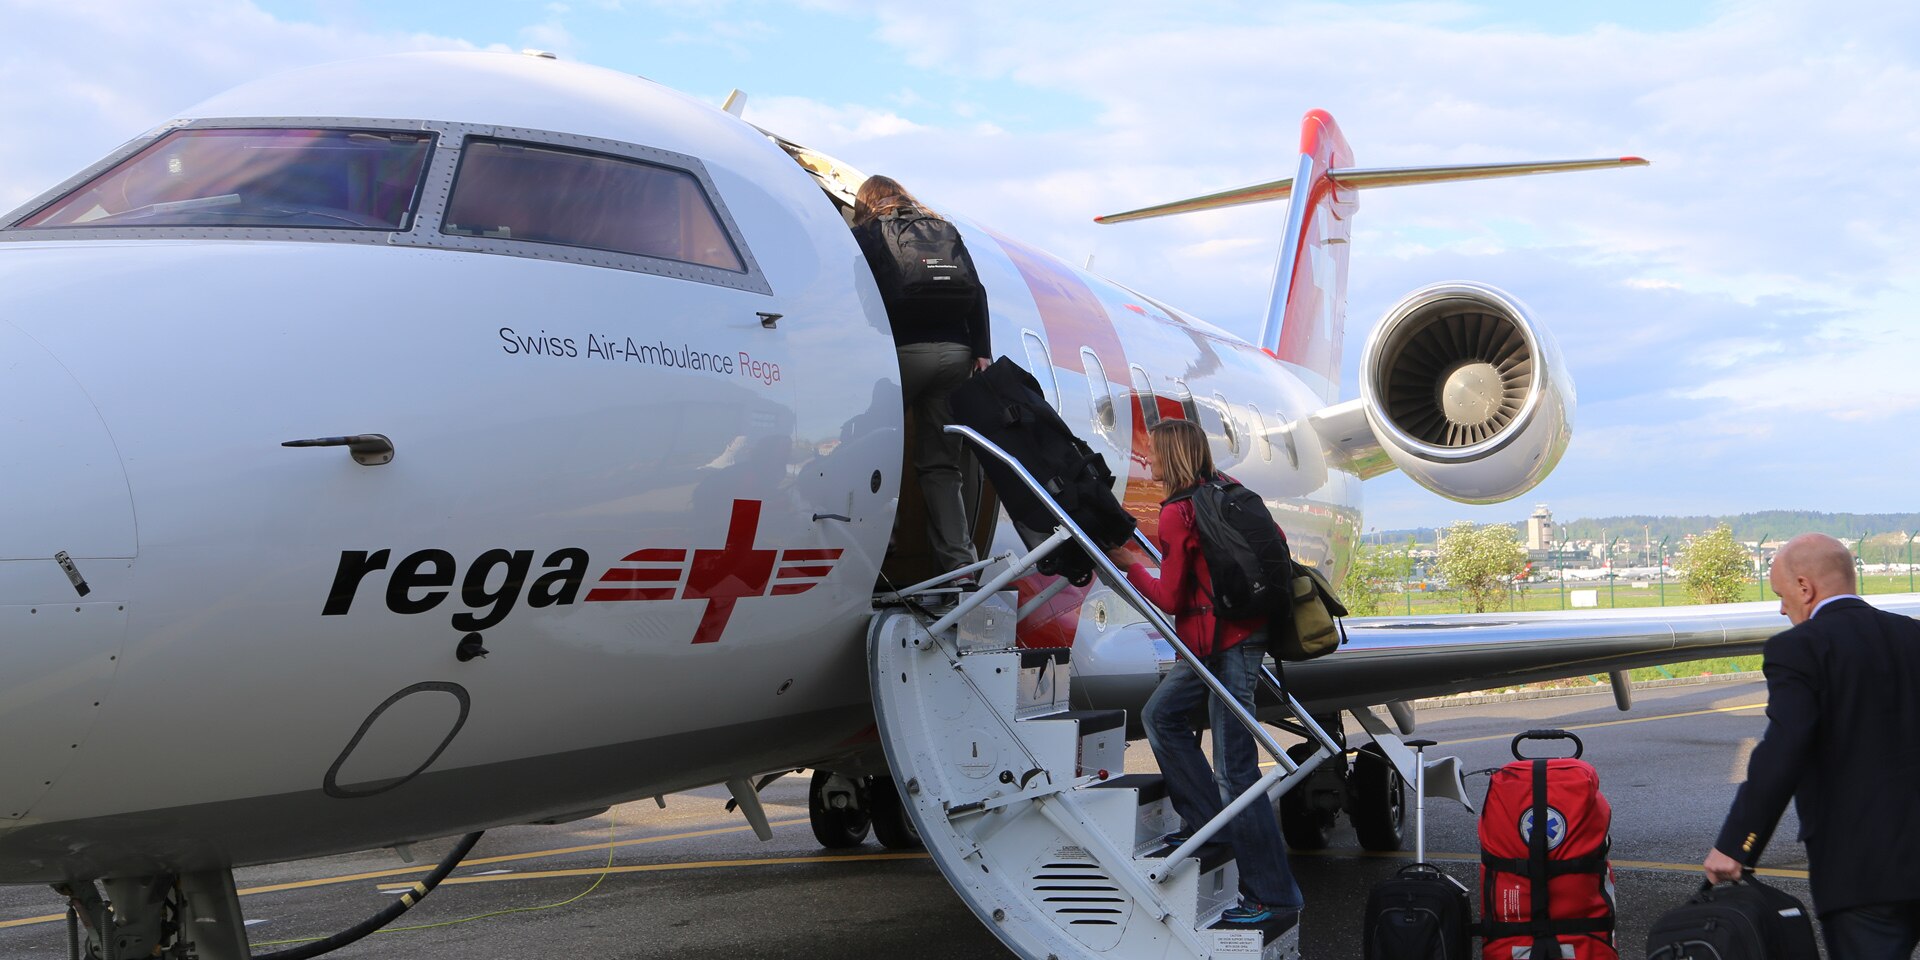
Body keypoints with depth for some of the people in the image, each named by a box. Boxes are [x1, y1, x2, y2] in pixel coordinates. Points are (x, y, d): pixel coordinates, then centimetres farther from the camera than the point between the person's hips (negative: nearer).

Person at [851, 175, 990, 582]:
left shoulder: (865, 235, 8)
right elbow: (976, 292, 13)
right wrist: (981, 351, 9)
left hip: (902, 351, -4)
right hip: (955, 353, 5)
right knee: (941, 463, 6)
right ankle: (959, 563, 0)